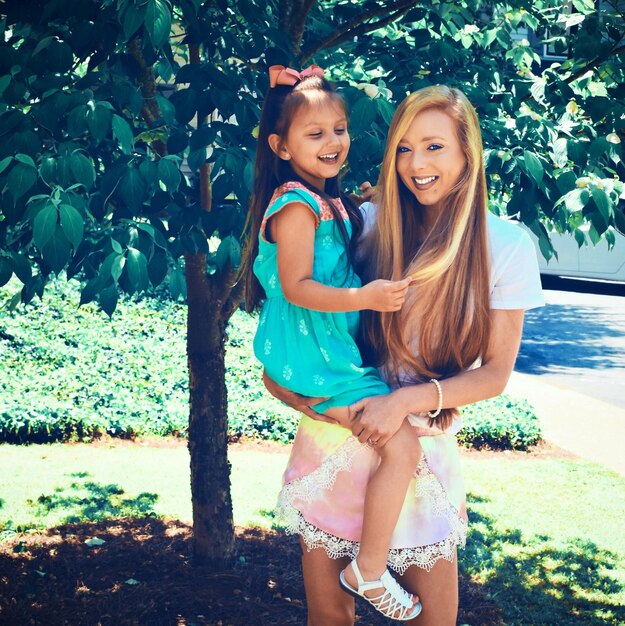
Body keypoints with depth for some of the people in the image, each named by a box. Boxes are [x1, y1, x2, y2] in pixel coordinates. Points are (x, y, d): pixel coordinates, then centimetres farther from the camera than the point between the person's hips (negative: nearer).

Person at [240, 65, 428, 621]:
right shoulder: (296, 206, -18)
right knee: (402, 445, -13)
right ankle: (369, 571, 0)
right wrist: (363, 297, -33)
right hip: (312, 357, -10)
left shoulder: (330, 202, 11)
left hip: (335, 345, 10)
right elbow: (295, 287, -22)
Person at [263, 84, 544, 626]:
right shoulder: (367, 223, -3)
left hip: (425, 450, -1)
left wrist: (408, 399, -16)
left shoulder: (507, 247, -5)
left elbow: (495, 374, -5)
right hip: (335, 435, 1)